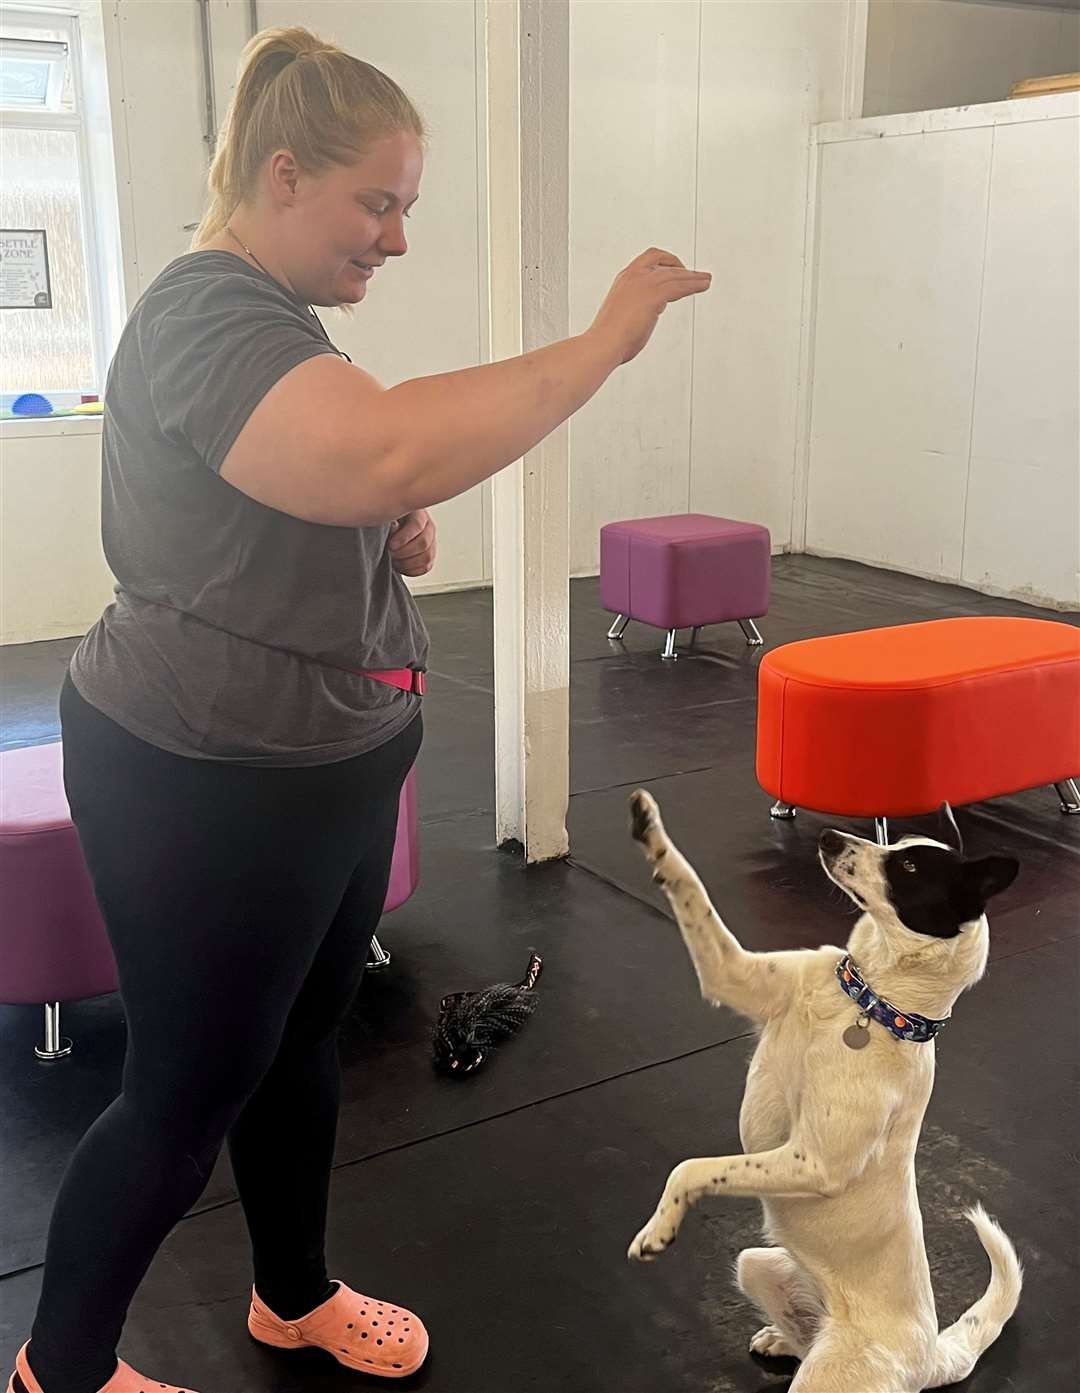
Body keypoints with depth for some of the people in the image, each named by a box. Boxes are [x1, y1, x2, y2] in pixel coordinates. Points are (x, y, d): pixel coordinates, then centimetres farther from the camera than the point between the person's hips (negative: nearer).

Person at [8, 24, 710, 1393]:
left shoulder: (272, 316, 13)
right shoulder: (207, 317, -21)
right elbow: (387, 451, -41)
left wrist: (395, 537, 3)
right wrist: (601, 342, -30)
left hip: (326, 762, 10)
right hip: (205, 785, -9)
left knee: (301, 1041, 21)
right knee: (192, 1088, 6)